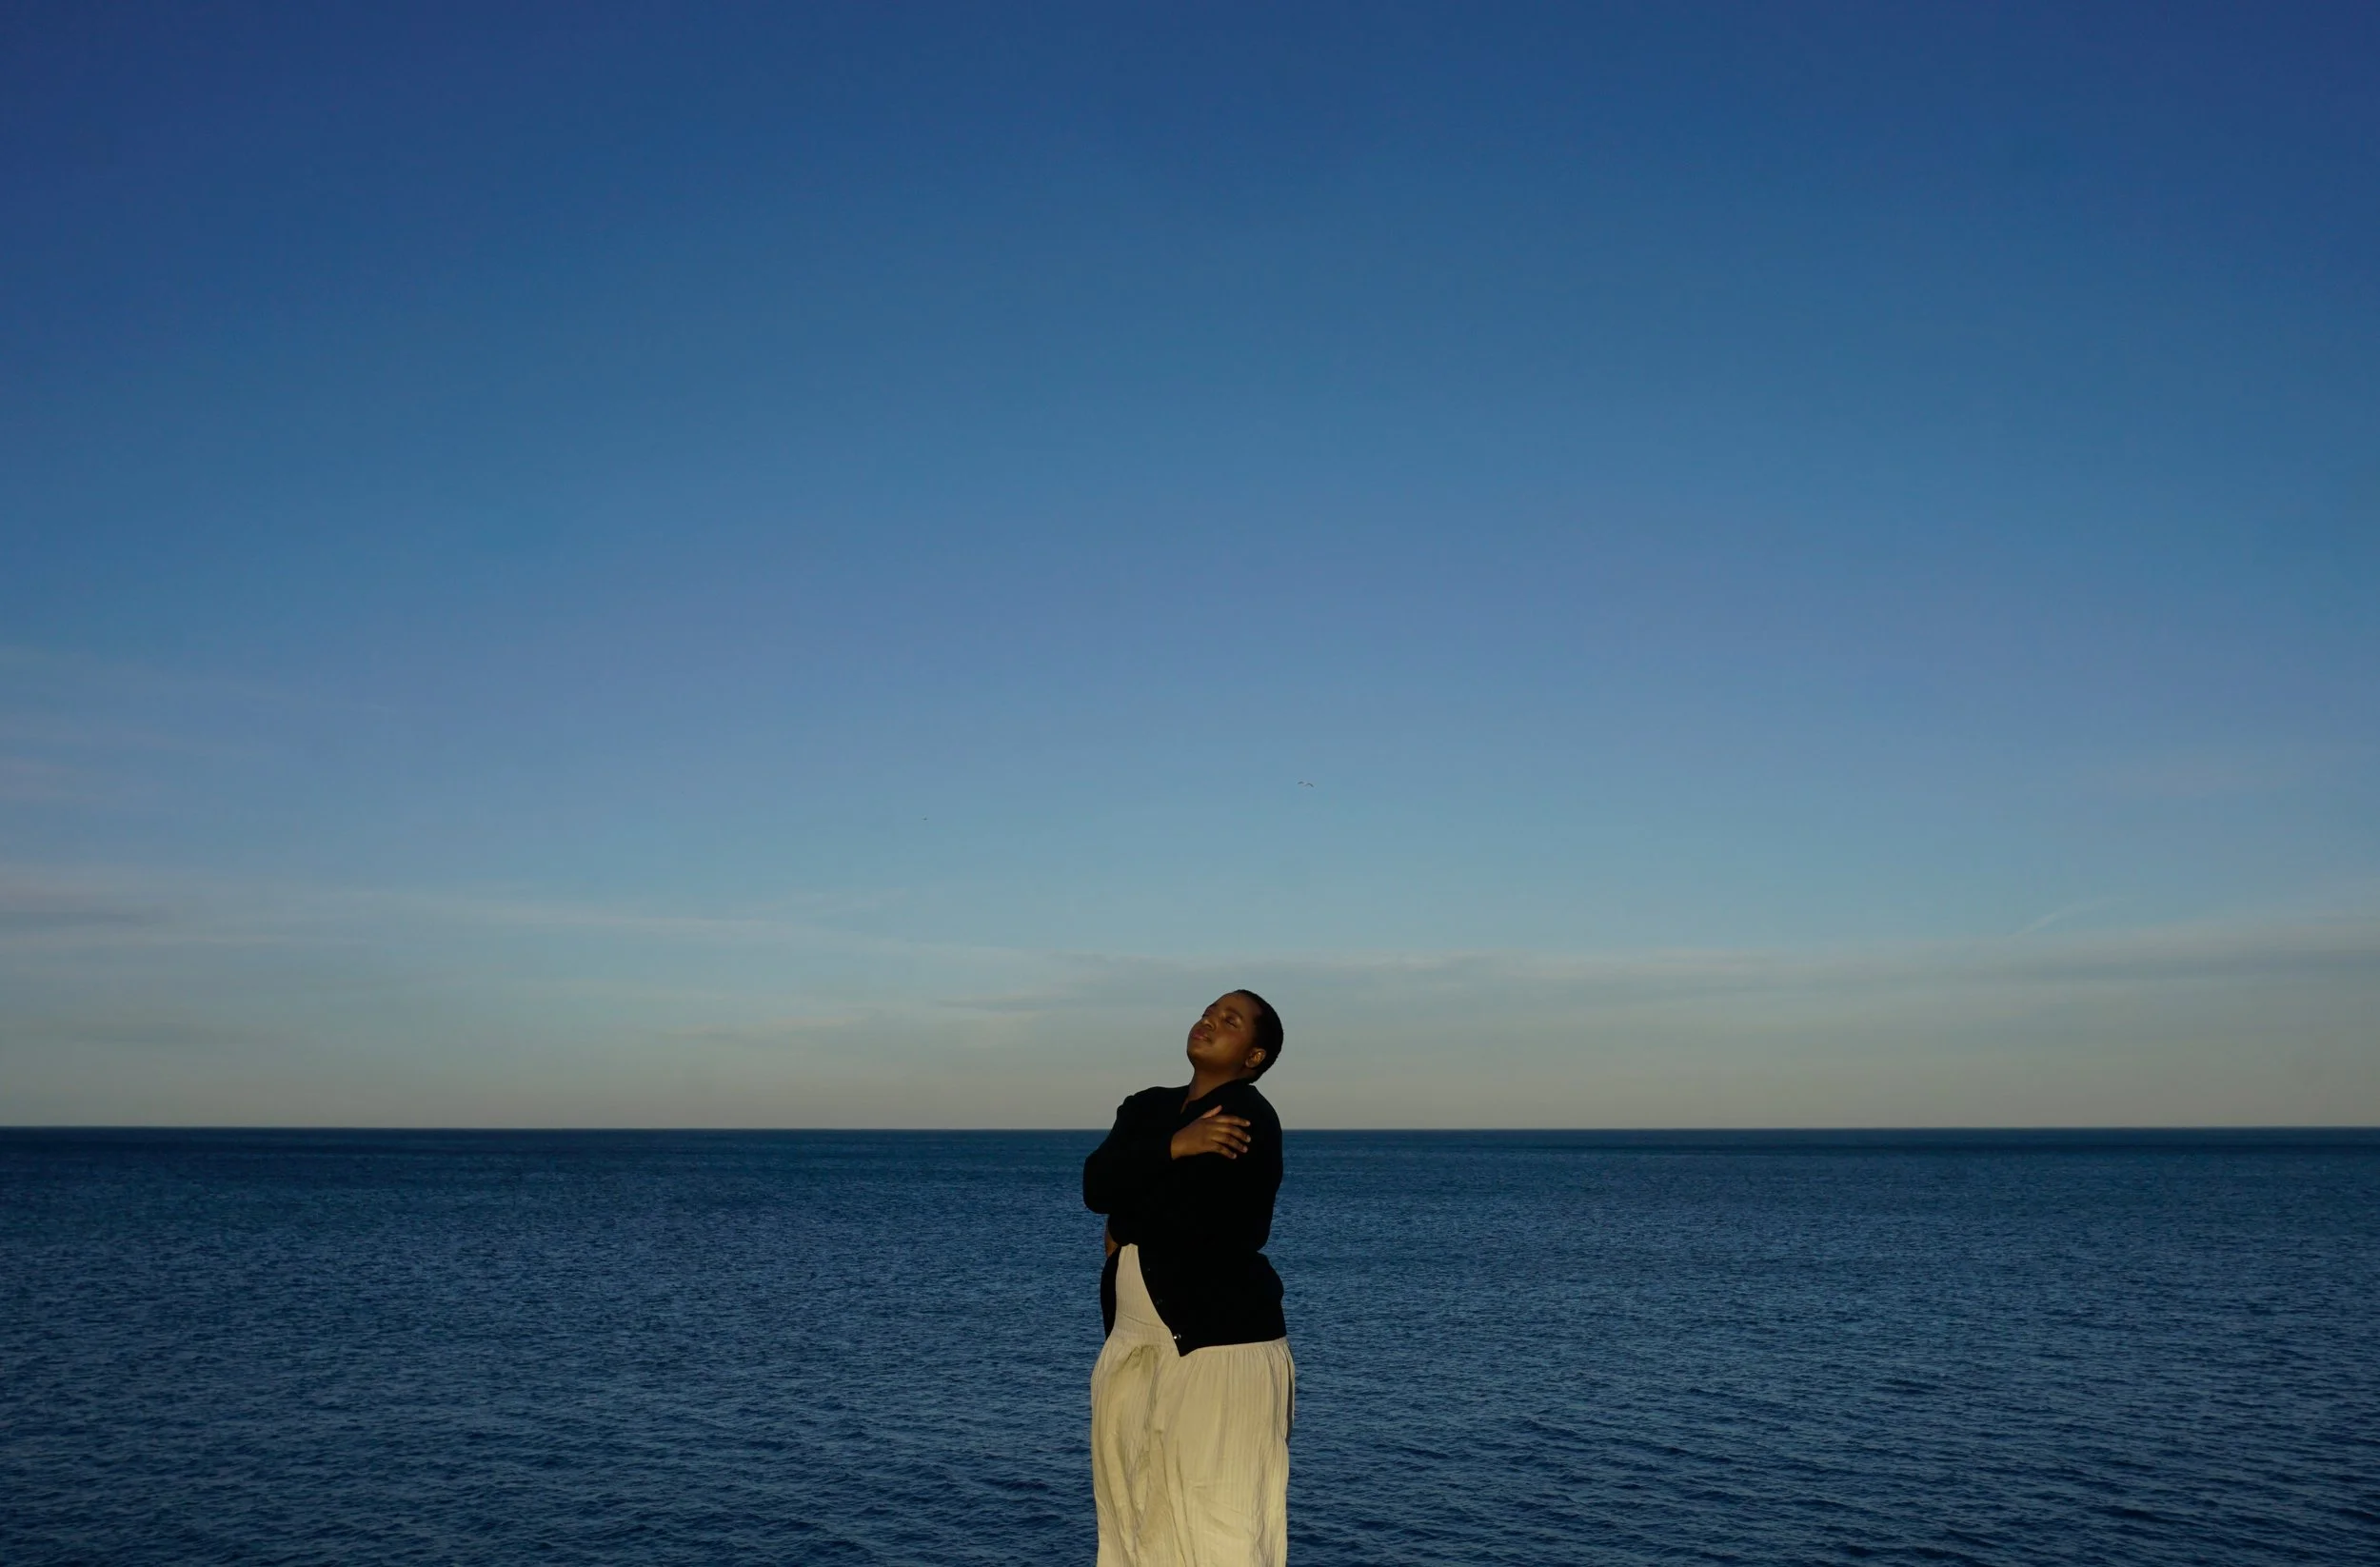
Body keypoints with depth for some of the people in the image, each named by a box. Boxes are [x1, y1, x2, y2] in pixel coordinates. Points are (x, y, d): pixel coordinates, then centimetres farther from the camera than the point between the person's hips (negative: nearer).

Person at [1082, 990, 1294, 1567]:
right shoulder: (1146, 1108, 15)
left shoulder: (1250, 1118, -7)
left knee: (1219, 1520, -8)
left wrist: (1126, 1226, 0)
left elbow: (1197, 1220, -18)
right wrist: (1173, 1146, -16)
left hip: (1221, 1337, -7)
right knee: (1137, 1514, 9)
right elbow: (1095, 1185, -3)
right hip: (1136, 1344, 7)